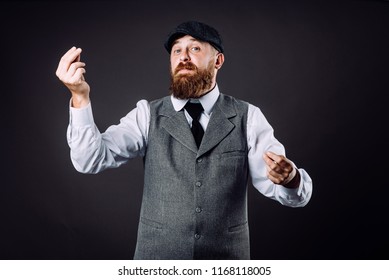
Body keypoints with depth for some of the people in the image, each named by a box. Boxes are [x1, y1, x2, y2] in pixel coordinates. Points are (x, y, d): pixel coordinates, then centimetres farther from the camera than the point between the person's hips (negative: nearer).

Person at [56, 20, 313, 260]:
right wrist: (80, 97, -27)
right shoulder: (148, 115, -1)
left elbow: (294, 192, -7)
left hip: (226, 259, 0)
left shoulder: (248, 117, -3)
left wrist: (289, 177, -30)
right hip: (157, 258, 0)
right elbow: (91, 160, -13)